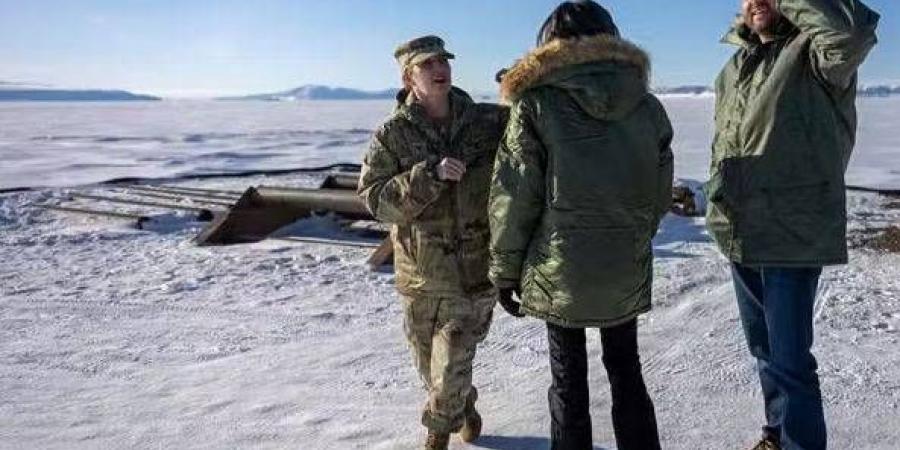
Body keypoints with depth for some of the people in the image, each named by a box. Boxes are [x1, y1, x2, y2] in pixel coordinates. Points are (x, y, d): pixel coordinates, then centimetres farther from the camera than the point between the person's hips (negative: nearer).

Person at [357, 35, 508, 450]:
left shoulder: (489, 121, -4)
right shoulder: (392, 134, -7)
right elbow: (375, 198, -15)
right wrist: (430, 174, -26)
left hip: (474, 271, -1)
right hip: (420, 272, 1)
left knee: (451, 370, -1)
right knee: (429, 365, 20)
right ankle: (464, 406, 51)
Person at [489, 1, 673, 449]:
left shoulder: (537, 104, -11)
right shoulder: (647, 106, 1)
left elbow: (514, 198, -10)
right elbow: (660, 195, 5)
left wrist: (504, 271, 0)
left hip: (560, 273, -3)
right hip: (627, 273, 3)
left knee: (568, 378, 14)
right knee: (626, 370, 21)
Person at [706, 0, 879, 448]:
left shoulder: (814, 49, -9)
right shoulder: (735, 65, 13)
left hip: (792, 234, -7)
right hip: (740, 234, 8)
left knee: (789, 358, -3)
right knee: (762, 346, 20)